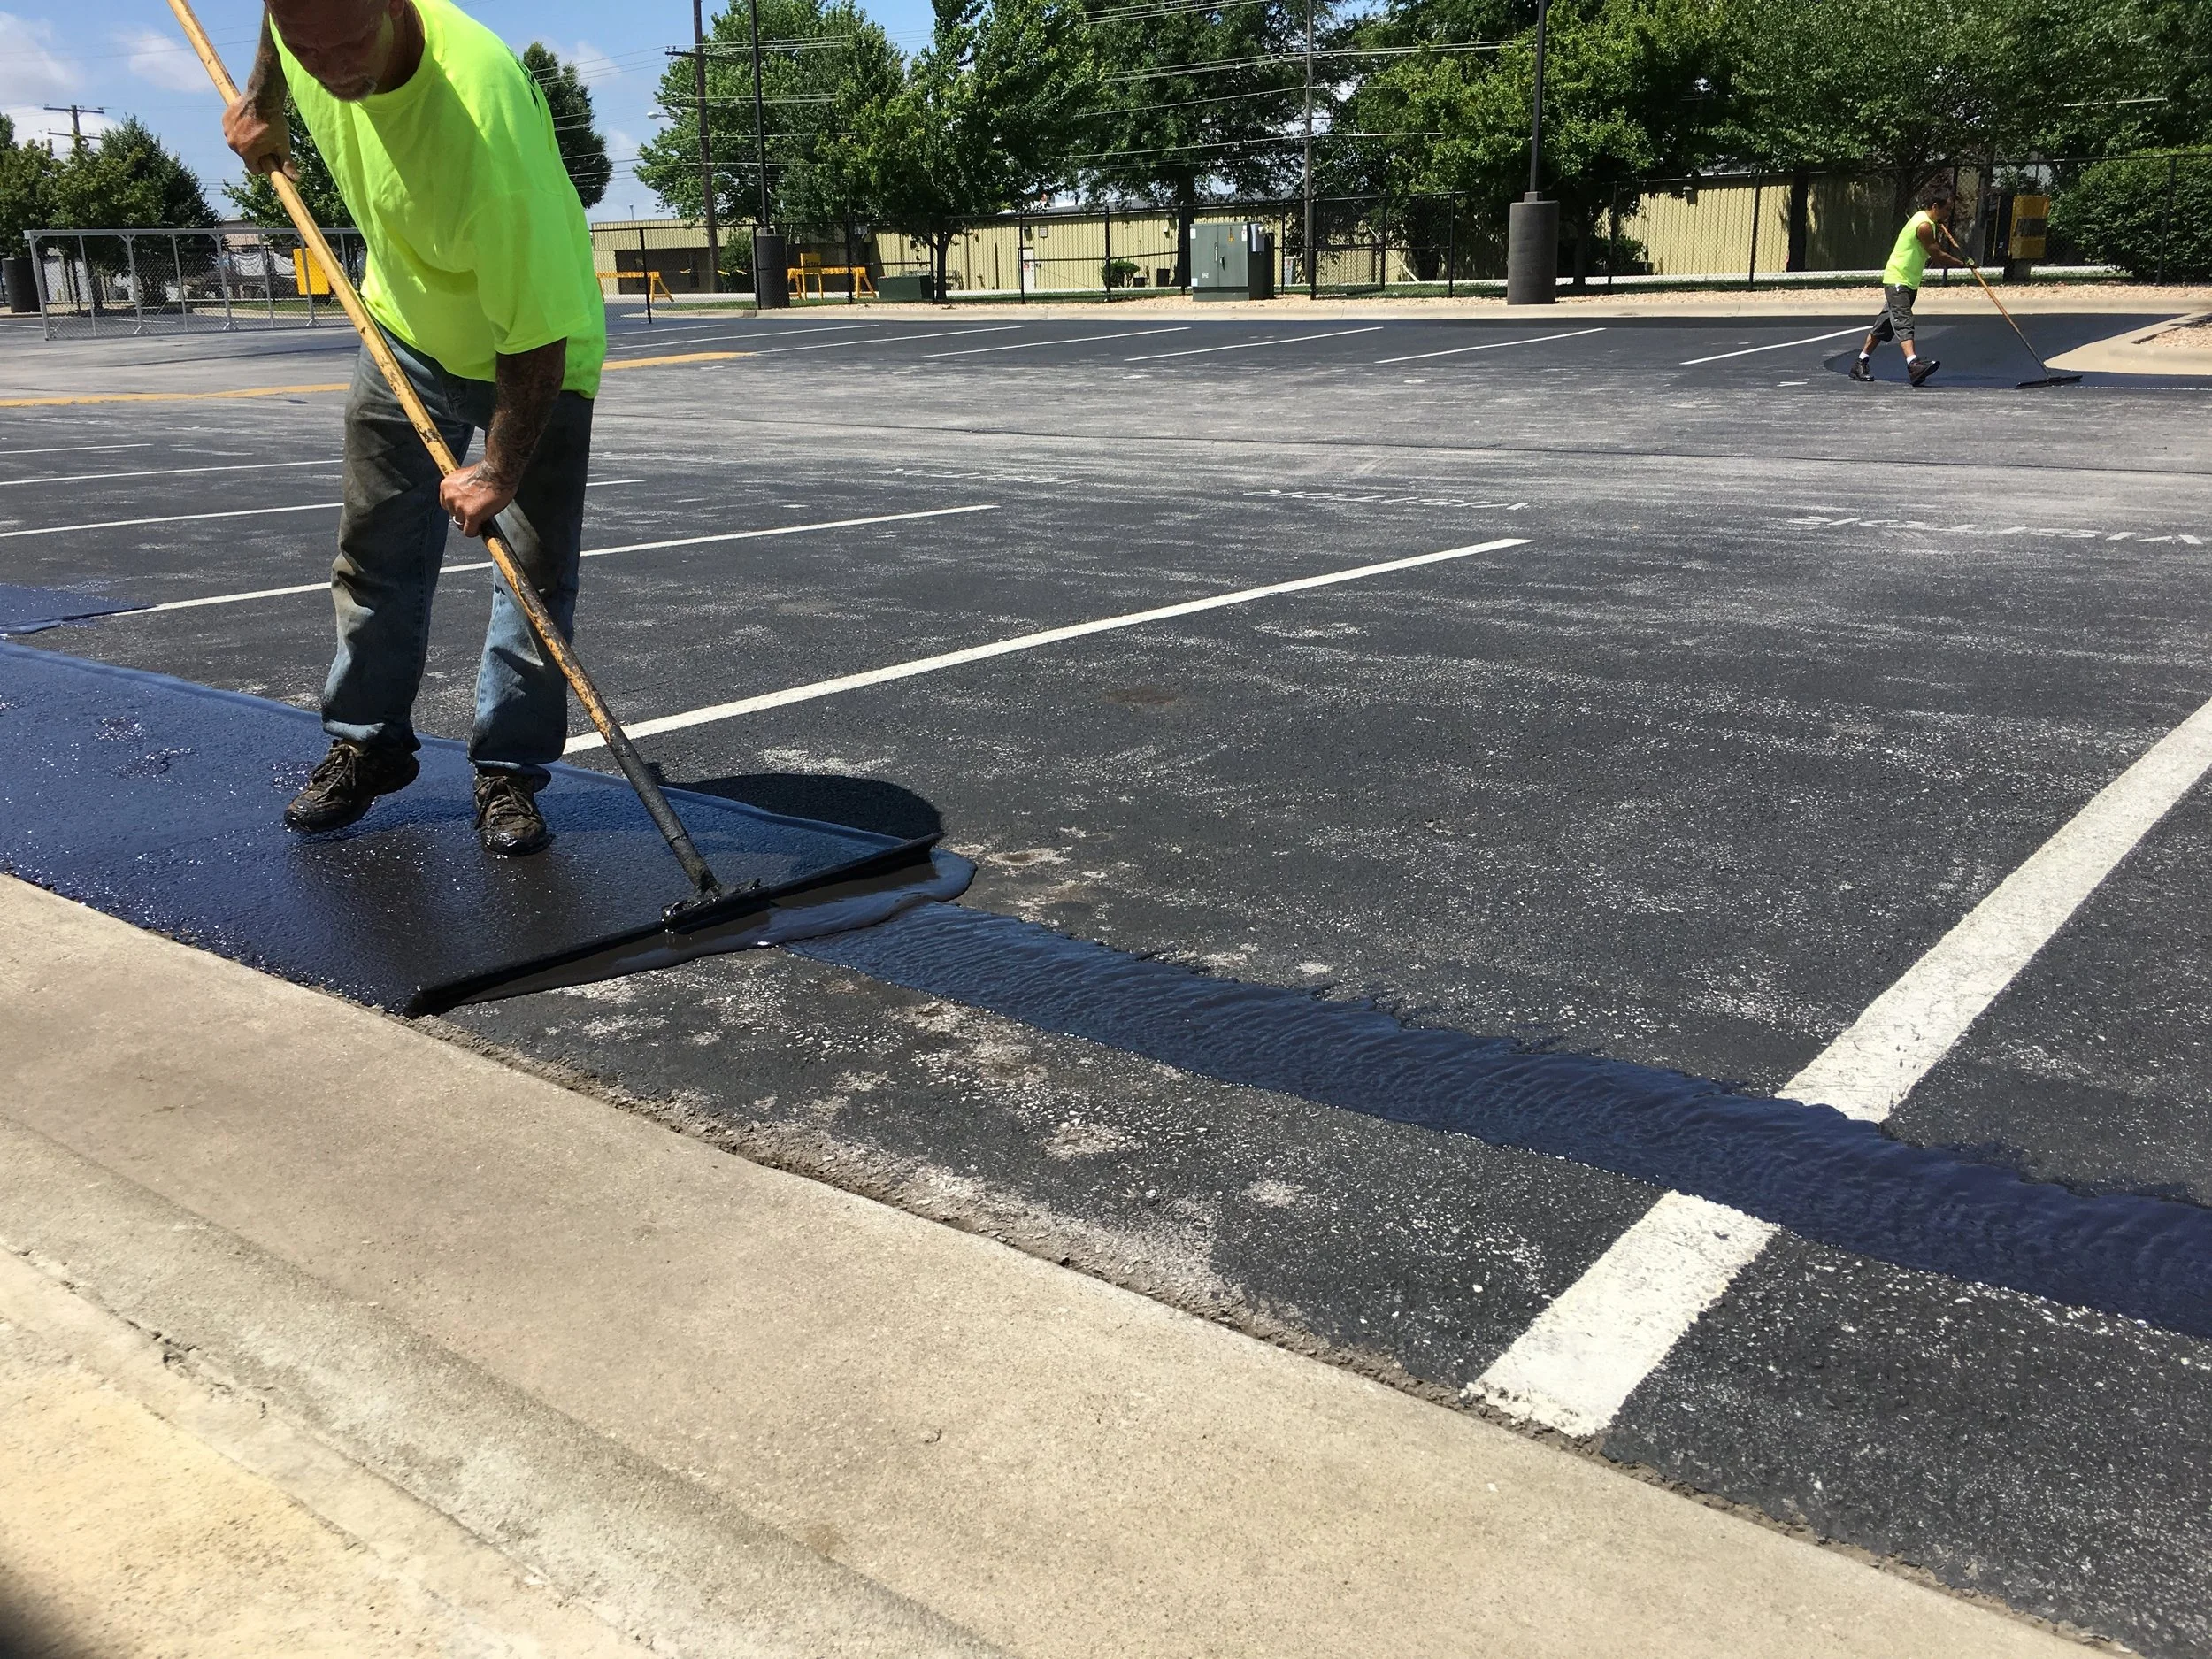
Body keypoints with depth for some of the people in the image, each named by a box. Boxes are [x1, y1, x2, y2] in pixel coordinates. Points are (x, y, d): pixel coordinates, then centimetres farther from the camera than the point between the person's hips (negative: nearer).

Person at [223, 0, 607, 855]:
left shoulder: (486, 118, -42)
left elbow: (537, 336, -36)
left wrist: (498, 471, -31)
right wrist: (261, 102, 10)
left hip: (531, 353, -6)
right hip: (403, 327, 6)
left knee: (535, 565, -8)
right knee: (374, 550, 9)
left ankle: (509, 769, 4)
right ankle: (368, 744, 22)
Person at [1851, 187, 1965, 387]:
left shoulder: (1926, 220, 13)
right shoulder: (1924, 225, -17)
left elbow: (1933, 254, 14)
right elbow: (1938, 257, -14)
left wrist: (1939, 233, -1)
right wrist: (1963, 263, -2)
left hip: (1909, 282, 10)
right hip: (1897, 280, -10)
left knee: (1885, 325, 12)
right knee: (1903, 323, -23)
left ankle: (1861, 364, 18)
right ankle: (1913, 364, -39)